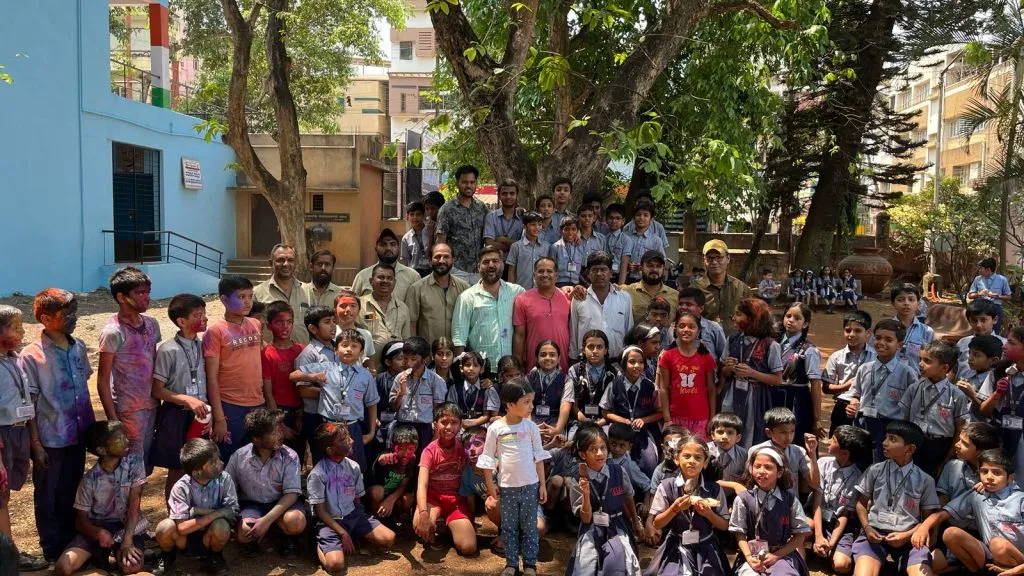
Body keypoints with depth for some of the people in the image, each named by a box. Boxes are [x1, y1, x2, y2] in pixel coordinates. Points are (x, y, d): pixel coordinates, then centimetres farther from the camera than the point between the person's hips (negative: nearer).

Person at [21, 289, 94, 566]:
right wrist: (35, 443, -11)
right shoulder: (31, 356, -14)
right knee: (48, 498, 11)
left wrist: (93, 426, 11)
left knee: (72, 493, 18)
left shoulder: (79, 347, 1)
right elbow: (28, 403, -11)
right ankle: (53, 552, 26)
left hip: (78, 434, 5)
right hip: (51, 439, -5)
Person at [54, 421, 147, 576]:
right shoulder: (90, 479, -10)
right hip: (97, 527, 1)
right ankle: (100, 553, 7)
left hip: (128, 525, 0)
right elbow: (80, 520, -3)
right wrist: (99, 533, -27)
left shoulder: (135, 461, -11)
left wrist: (127, 541, -25)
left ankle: (119, 554, 6)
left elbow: (134, 504, -14)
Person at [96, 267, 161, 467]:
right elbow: (102, 381, -12)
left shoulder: (152, 324, 4)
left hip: (151, 405, 6)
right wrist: (113, 420, -14)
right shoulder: (113, 332, -15)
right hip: (128, 410, -6)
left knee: (146, 465, 14)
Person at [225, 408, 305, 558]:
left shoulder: (289, 456, -16)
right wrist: (236, 517, -15)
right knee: (244, 533, -31)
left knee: (295, 521, -34)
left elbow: (292, 493, -18)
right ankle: (255, 538, 6)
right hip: (252, 504, 1)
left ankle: (291, 539, 3)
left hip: (282, 503, -1)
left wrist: (266, 520, -27)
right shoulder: (239, 457, -11)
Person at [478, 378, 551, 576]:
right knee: (509, 527, 9)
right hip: (507, 486, -1)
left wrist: (542, 484, 2)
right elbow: (488, 459, -1)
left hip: (530, 485, 1)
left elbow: (539, 456, 3)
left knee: (529, 526, 9)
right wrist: (490, 485, -1)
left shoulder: (531, 426, -4)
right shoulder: (495, 428, -9)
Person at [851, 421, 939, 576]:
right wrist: (867, 527, -5)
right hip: (875, 533, 0)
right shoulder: (875, 471, 5)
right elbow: (861, 504, 13)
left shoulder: (925, 481, 4)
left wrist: (906, 535, -8)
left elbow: (928, 519, 7)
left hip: (909, 537, 0)